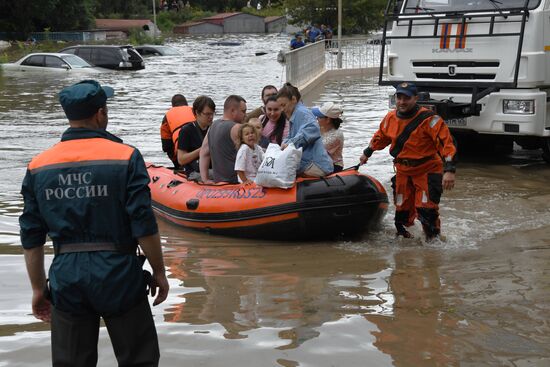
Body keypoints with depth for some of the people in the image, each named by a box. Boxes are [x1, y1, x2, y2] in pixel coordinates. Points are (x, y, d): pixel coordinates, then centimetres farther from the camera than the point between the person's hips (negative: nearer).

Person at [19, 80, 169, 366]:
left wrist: (38, 288, 15)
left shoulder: (38, 166, 3)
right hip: (118, 276, -3)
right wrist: (159, 273, 1)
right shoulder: (125, 157, -8)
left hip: (66, 278, 4)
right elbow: (144, 226, -11)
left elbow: (31, 238, 5)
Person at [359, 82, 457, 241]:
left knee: (426, 209, -14)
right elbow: (380, 137, 22)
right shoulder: (390, 118, 1)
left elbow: (446, 142, -22)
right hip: (403, 171, 5)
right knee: (402, 209, 11)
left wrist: (449, 170, -31)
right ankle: (402, 234, 32)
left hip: (427, 171, -5)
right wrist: (367, 153, 34)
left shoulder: (428, 119, -18)